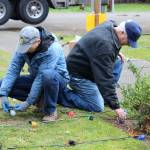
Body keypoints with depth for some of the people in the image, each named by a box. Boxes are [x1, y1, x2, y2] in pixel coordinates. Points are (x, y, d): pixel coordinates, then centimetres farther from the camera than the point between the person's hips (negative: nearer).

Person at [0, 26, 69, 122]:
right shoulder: (24, 46, -11)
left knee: (48, 75, -43)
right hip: (36, 78, 6)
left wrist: (28, 102, -31)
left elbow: (41, 76, -31)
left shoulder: (52, 49, -29)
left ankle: (51, 111, -21)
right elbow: (13, 70, -13)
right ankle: (41, 100, -1)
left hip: (58, 79, -6)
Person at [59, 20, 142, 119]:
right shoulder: (105, 44, -32)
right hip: (78, 74, -10)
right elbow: (105, 79, -33)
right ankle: (63, 94, -2)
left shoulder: (109, 26, -3)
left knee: (117, 62, 1)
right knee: (97, 107, -14)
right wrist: (115, 106, -32)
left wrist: (116, 52, 7)